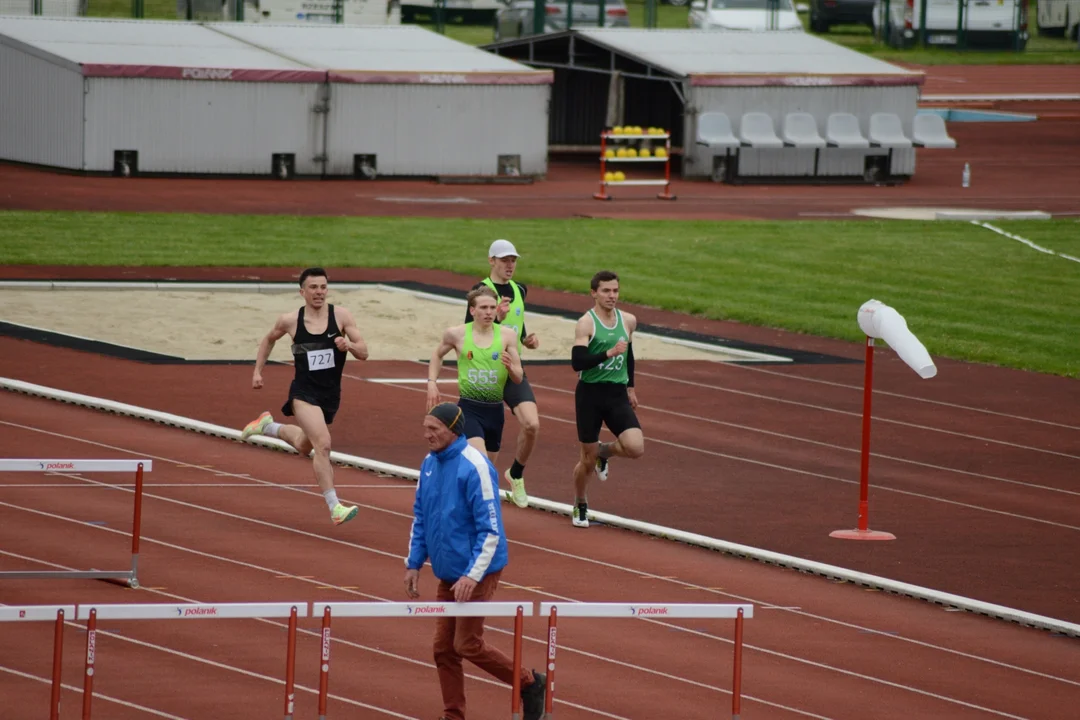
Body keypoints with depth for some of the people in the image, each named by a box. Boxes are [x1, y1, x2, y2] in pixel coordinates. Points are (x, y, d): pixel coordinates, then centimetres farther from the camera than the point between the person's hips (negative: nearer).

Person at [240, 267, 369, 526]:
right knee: (323, 444, -24)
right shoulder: (290, 321, -5)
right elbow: (269, 339, 17)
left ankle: (267, 426, 54)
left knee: (304, 446, 25)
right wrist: (257, 371, 12)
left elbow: (363, 353, -6)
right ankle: (335, 508, -25)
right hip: (304, 393, -4)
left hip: (331, 395, 4)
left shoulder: (340, 316, -6)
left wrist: (349, 345, -27)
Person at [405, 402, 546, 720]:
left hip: (477, 571, -8)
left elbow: (492, 530, -21)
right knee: (443, 647, 7)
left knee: (467, 645, -4)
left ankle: (530, 684, 15)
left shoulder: (475, 467, -20)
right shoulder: (430, 463, 4)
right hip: (447, 572, 8)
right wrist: (414, 563, 11)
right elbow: (420, 518, 16)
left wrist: (473, 575, -27)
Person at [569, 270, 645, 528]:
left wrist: (630, 387, 25)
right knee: (588, 458, 4)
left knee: (636, 448, -16)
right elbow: (577, 362, -22)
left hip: (617, 394, 4)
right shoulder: (586, 324, -11)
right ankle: (580, 506, 29)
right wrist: (608, 353, -29)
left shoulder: (628, 321, 5)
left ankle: (605, 451, 19)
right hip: (590, 393, -4)